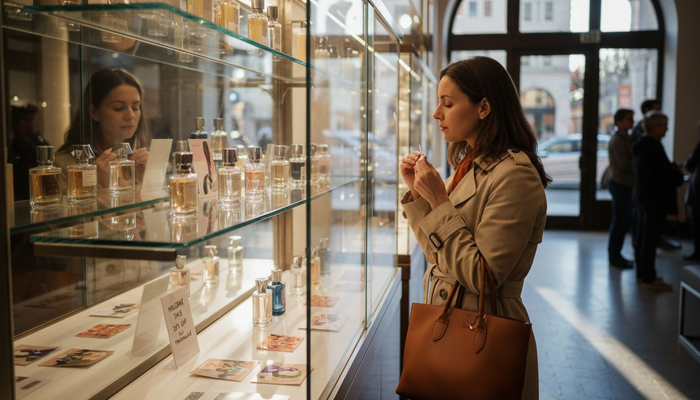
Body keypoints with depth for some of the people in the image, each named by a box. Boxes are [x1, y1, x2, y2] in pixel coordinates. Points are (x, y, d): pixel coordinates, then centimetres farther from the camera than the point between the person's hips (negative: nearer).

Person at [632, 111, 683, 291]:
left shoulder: (641, 145, 10)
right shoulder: (653, 146, -20)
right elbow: (667, 171, -20)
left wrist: (673, 170, 5)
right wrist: (678, 175, -1)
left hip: (642, 197, 10)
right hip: (655, 200, -10)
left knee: (642, 236, 15)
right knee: (651, 239, -4)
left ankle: (642, 274, 25)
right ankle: (648, 279, 2)